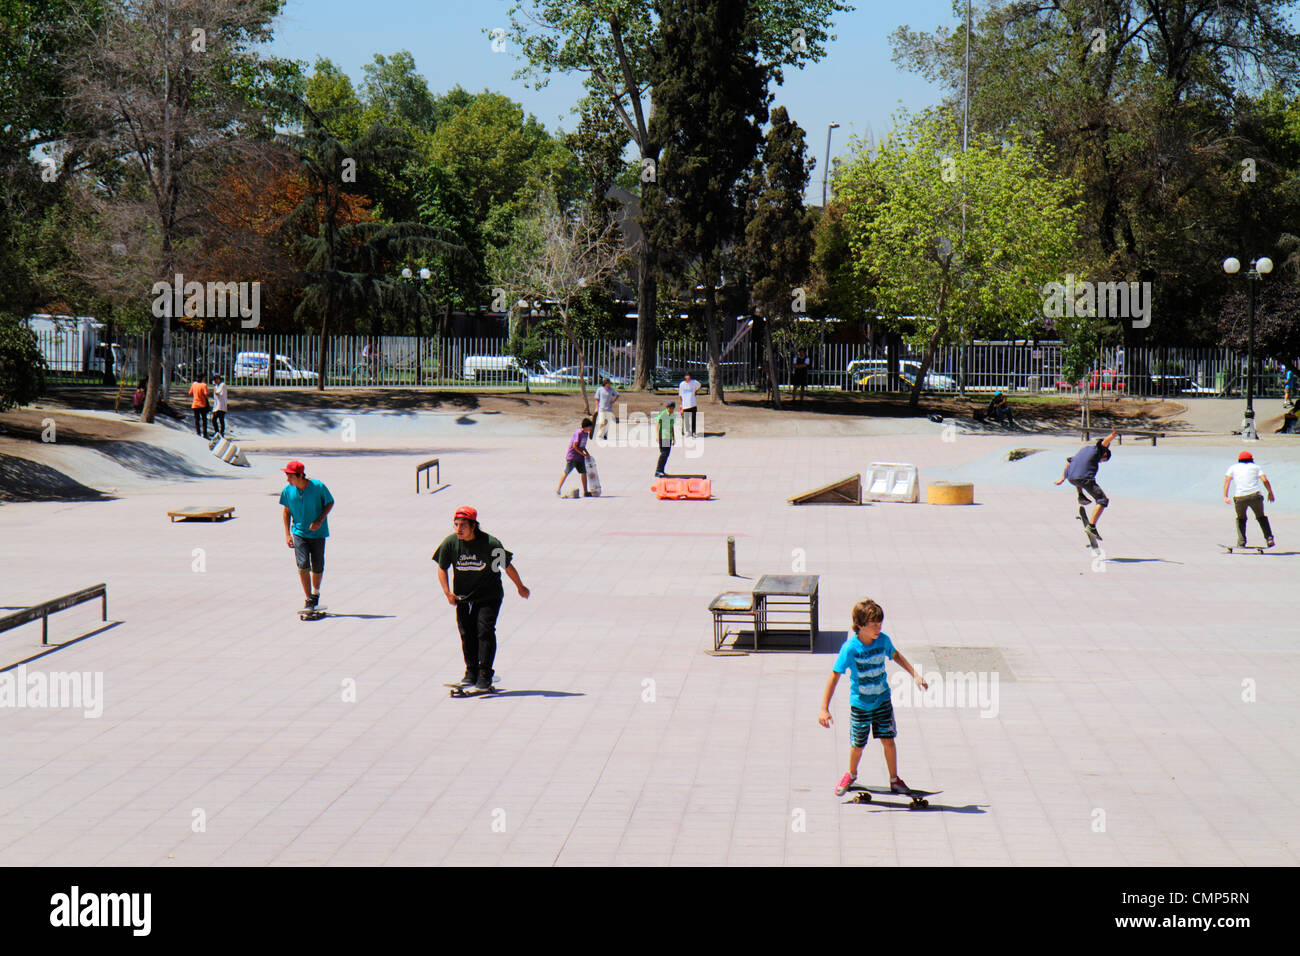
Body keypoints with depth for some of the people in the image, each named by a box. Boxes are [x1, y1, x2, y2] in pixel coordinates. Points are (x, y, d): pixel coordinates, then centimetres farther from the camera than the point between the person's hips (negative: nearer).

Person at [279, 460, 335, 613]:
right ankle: (309, 600, -5)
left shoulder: (318, 487, -16)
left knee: (317, 567, 6)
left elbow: (330, 503, -2)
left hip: (317, 532, -1)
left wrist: (320, 520, -16)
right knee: (303, 565, -12)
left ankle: (316, 593, 33)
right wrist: (287, 534, 1)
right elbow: (287, 511, 5)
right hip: (299, 532, 1)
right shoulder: (288, 490, -8)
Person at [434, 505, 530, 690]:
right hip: (463, 596, 4)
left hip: (488, 595, -4)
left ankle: (485, 675, -9)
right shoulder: (450, 543, -11)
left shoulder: (490, 544, -20)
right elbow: (442, 568, 4)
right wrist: (447, 592, -6)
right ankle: (471, 672, 19)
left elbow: (507, 566, -6)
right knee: (466, 633, 4)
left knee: (485, 630, -13)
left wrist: (520, 587, 5)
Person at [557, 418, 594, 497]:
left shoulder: (586, 433, 8)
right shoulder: (578, 433, -18)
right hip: (572, 456, -8)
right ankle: (558, 489, 5)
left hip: (580, 457, 8)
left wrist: (587, 452, 8)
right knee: (566, 472, -4)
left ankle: (585, 492, 7)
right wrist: (584, 454, -15)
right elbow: (574, 446, -20)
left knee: (583, 473, 3)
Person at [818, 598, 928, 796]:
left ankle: (894, 779, 19)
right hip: (859, 704, -2)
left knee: (888, 740, 1)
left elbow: (896, 656, 14)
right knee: (857, 744, 9)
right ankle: (851, 774, 37)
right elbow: (834, 676, -20)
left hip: (882, 700, 2)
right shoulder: (850, 648, -23)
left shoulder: (883, 640, -11)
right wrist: (824, 709, -22)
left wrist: (914, 674, 14)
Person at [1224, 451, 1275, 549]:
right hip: (1254, 495, 0)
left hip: (1239, 497, 0)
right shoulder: (1256, 467, 17)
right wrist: (1270, 493, 13)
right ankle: (1269, 538, 8)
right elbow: (1265, 480, 4)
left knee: (1241, 518, 22)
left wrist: (1225, 496, -2)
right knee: (1261, 517, 20)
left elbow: (1227, 480, 4)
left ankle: (1241, 542, 13)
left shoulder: (1233, 468, 19)